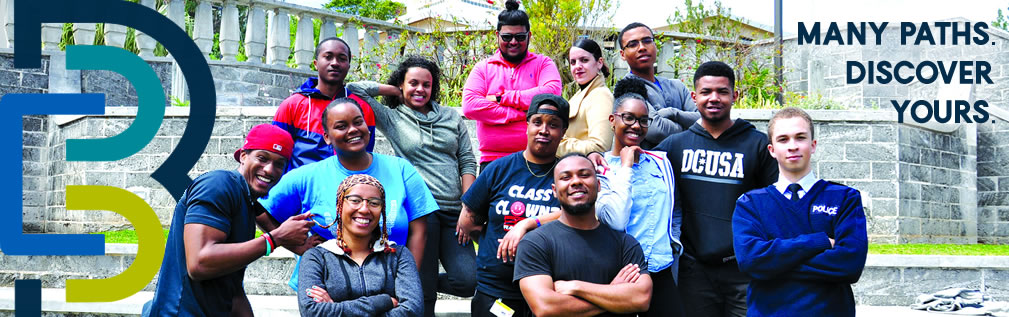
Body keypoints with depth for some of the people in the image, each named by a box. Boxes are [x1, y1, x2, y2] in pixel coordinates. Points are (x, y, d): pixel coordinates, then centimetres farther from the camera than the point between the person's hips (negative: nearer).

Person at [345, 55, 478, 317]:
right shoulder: (391, 118, 9)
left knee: (467, 281, -10)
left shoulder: (451, 117, 17)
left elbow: (467, 161, 13)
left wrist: (468, 206, 2)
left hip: (454, 213, 3)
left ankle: (420, 283, 17)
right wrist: (394, 91, 9)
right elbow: (354, 89, -1)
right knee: (424, 292, -2)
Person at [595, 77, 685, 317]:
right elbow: (615, 221, -17)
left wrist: (674, 243, 14)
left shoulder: (660, 162, 11)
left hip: (661, 272, 4)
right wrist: (625, 167, -11)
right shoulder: (600, 168, -3)